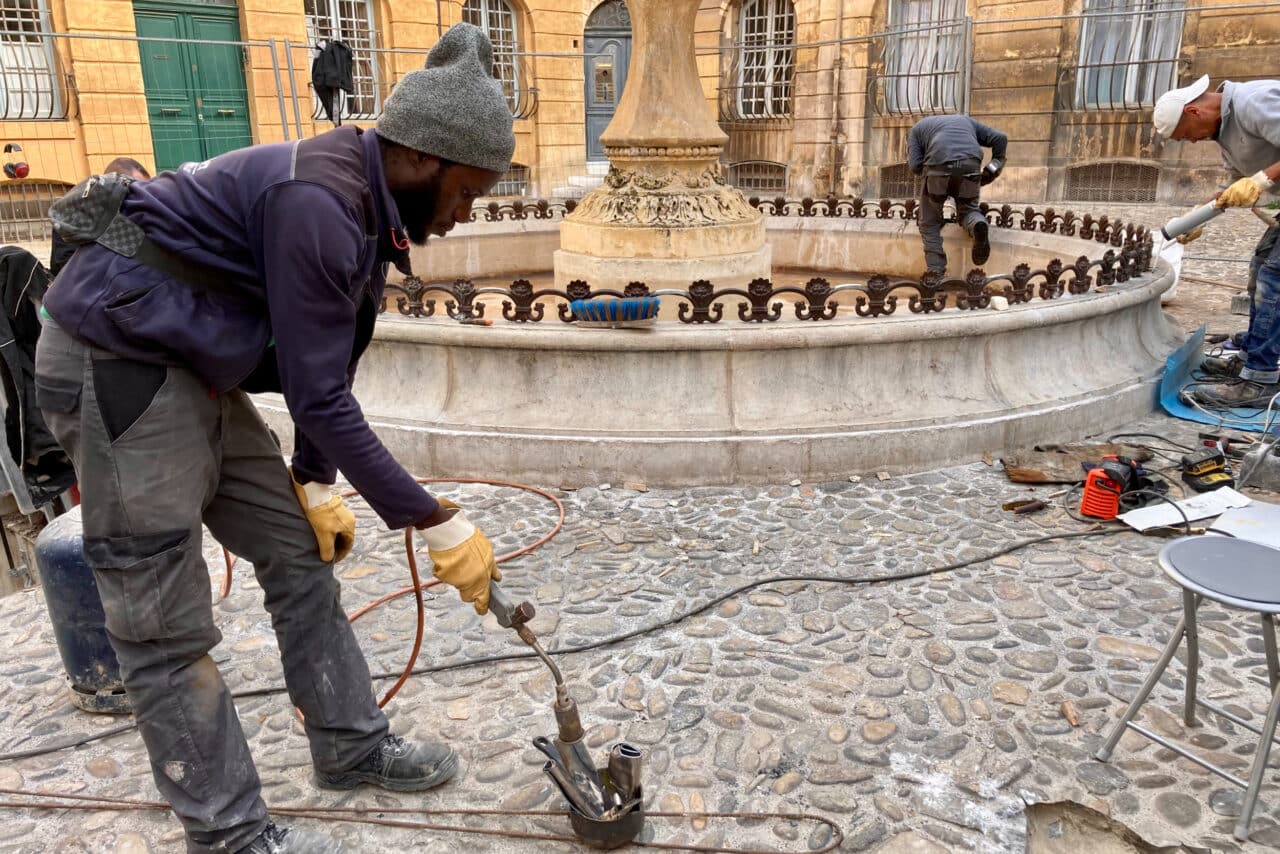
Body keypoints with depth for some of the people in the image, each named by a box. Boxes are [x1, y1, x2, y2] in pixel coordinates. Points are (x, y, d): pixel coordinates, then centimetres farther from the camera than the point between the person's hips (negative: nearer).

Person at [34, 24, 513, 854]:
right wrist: (440, 525, -19)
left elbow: (326, 370, 11)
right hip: (118, 363, -10)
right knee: (167, 626, 0)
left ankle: (353, 746, 27)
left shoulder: (369, 204, 4)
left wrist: (315, 485, 12)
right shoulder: (317, 204, -27)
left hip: (195, 370, 10)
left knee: (301, 553, 12)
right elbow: (322, 400, -25)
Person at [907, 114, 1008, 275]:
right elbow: (1000, 138, 23)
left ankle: (936, 272, 1)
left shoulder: (917, 128, 26)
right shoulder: (965, 120, 36)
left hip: (938, 167, -2)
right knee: (968, 209, 25)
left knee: (929, 222, 16)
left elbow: (915, 166, 9)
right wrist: (992, 170, 22)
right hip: (970, 167, 2)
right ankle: (977, 225, -12)